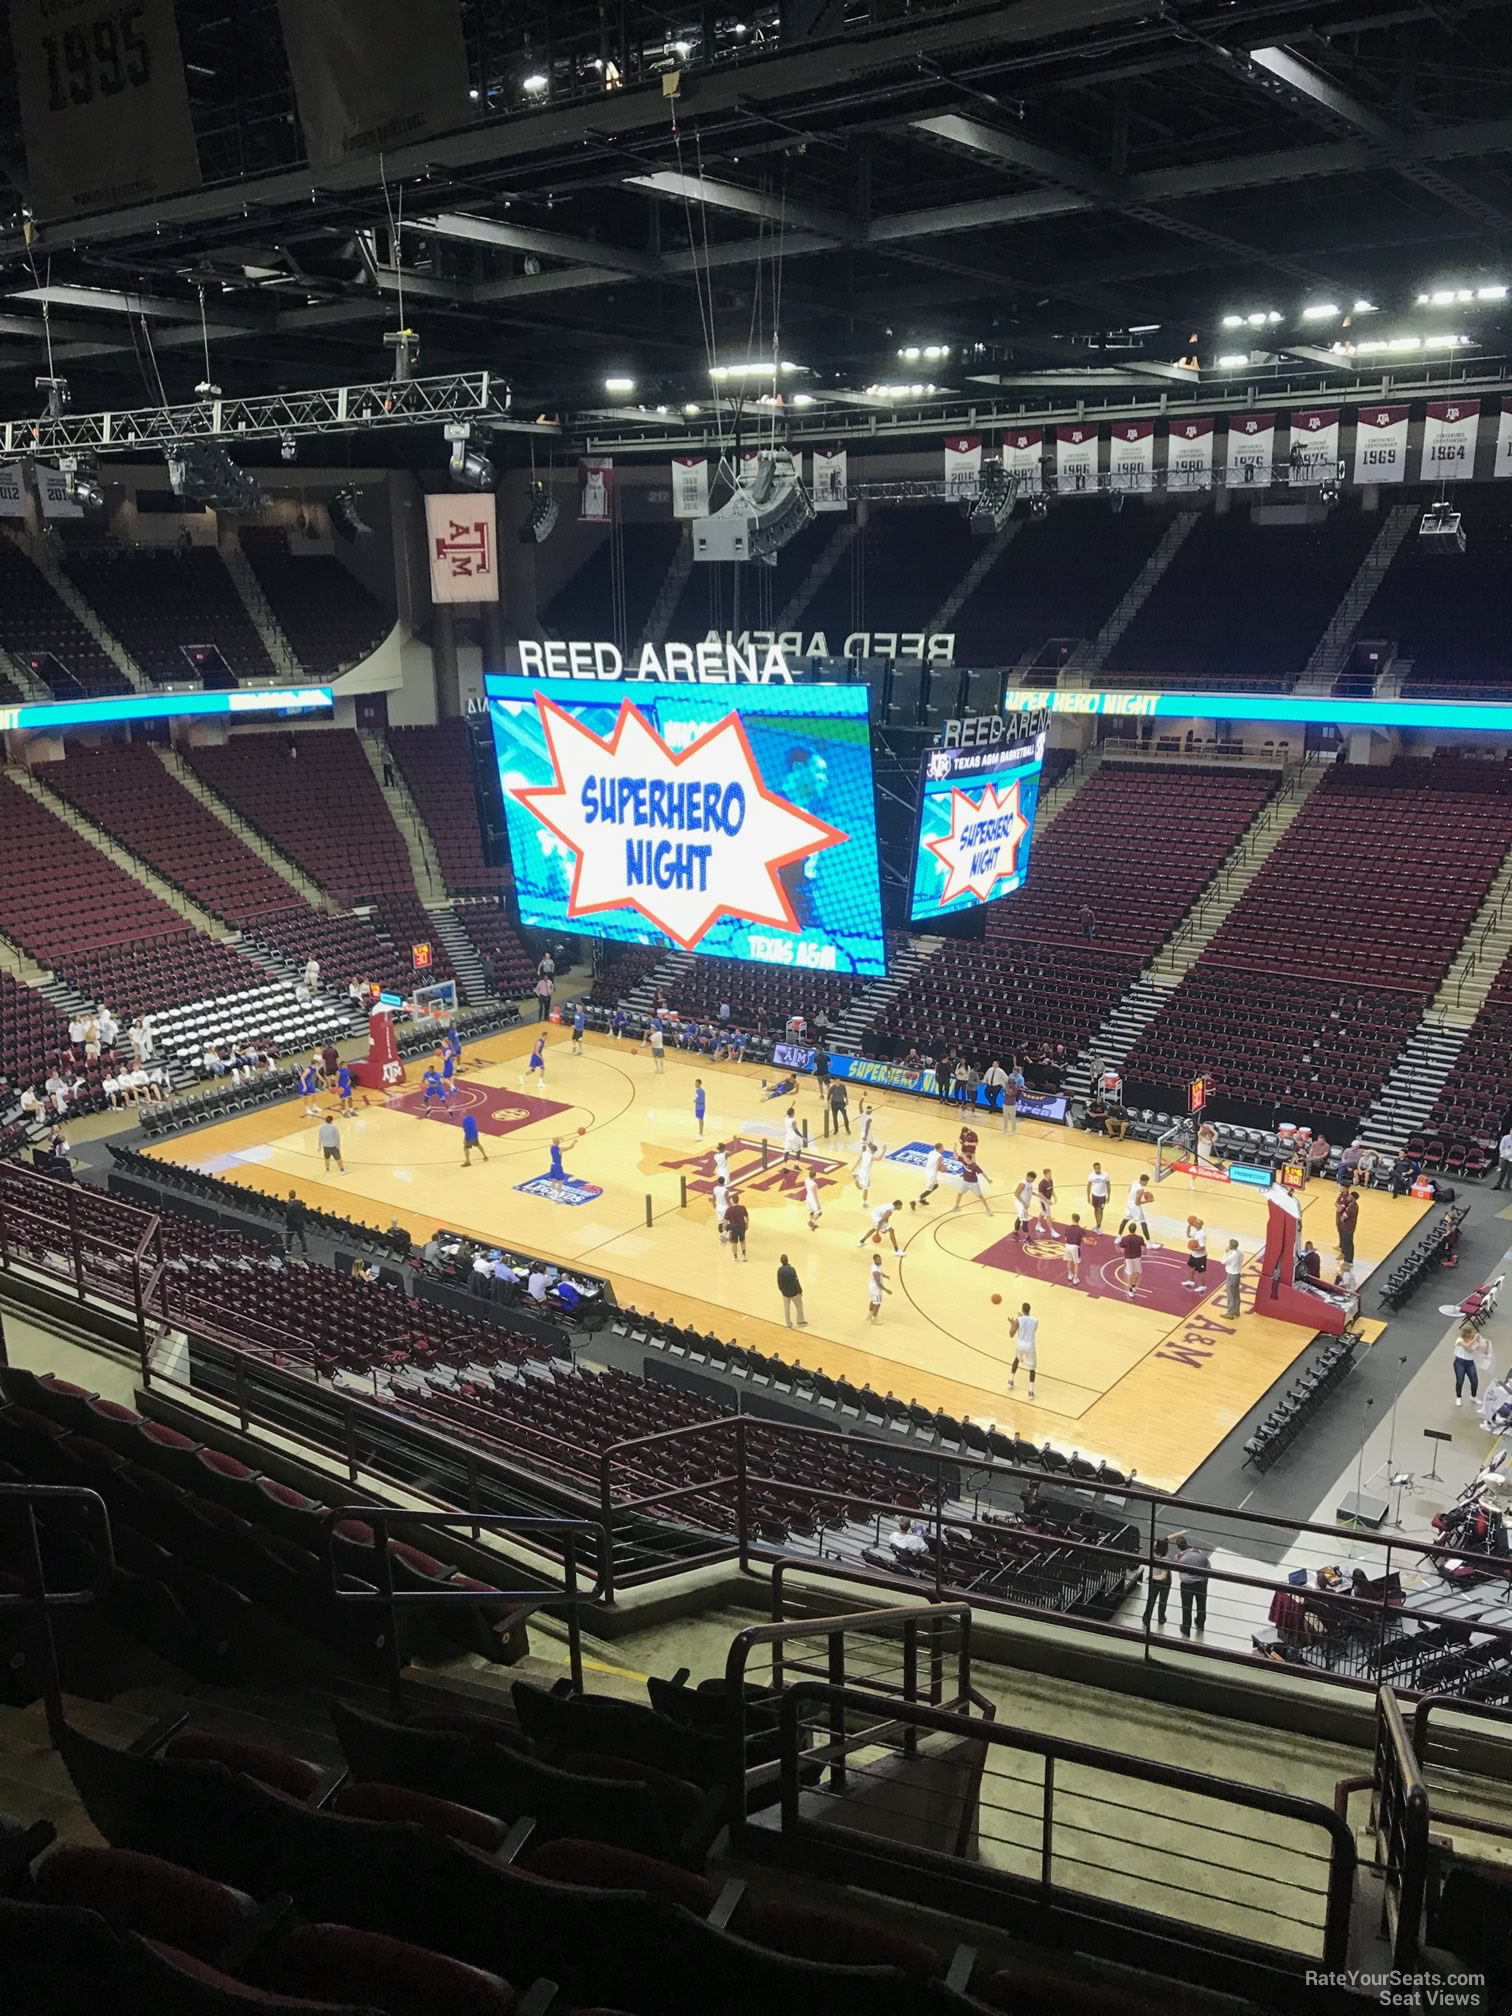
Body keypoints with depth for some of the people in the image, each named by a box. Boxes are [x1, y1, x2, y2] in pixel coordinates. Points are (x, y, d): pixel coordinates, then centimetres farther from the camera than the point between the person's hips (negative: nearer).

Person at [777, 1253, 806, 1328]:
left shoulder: (779, 1270, -12)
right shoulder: (791, 1269, -26)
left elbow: (779, 1282, -2)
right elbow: (796, 1281, -20)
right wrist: (800, 1290, -6)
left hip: (785, 1292, 4)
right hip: (794, 1291, -4)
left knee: (786, 1308, 18)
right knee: (799, 1306, 19)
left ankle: (789, 1324, 27)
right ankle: (800, 1322, 31)